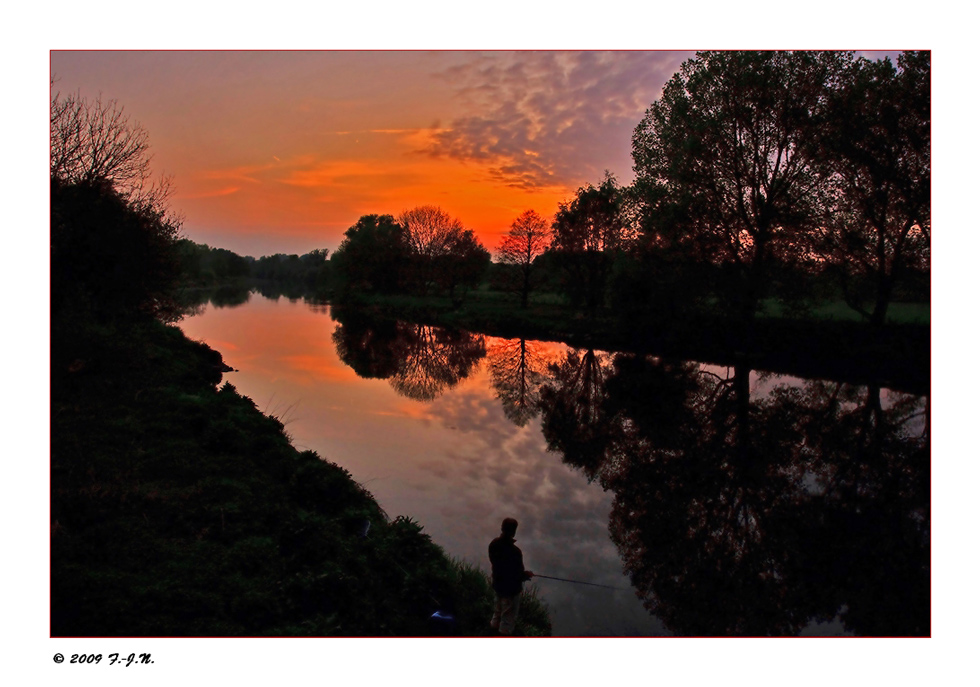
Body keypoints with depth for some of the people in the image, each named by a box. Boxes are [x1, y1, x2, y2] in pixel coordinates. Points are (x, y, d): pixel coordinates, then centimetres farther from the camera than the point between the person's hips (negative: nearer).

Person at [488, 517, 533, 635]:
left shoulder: (494, 544, -14)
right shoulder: (514, 552, -36)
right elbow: (518, 574, -27)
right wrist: (526, 575, -4)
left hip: (497, 584, 7)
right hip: (511, 588, -7)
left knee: (498, 610, 32)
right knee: (509, 616, 17)